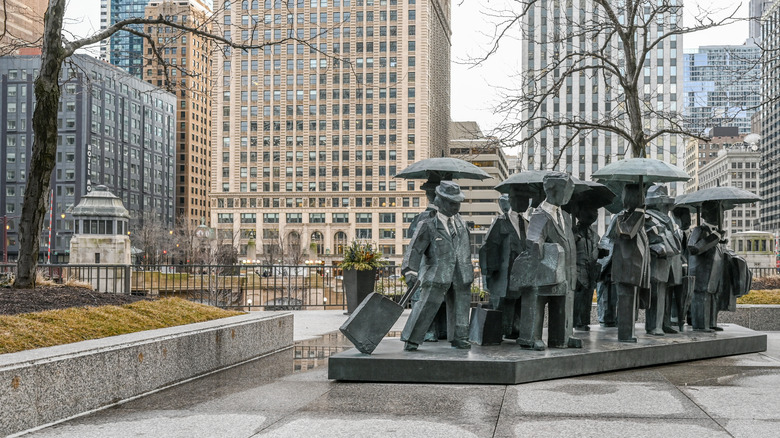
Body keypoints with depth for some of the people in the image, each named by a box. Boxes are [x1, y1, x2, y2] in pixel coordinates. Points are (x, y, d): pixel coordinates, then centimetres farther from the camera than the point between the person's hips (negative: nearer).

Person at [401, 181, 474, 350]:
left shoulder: (459, 221, 12)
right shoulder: (428, 225, -8)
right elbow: (415, 248, -13)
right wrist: (411, 270, -24)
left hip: (460, 274, 6)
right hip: (437, 273, -6)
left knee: (460, 306, 11)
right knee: (427, 305, -9)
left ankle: (459, 338, 25)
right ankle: (411, 339, -2)